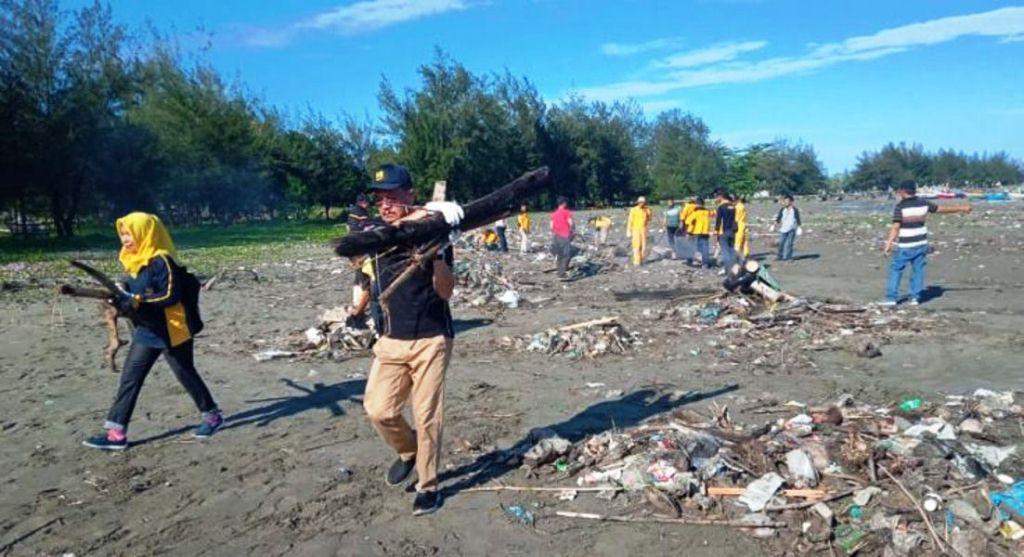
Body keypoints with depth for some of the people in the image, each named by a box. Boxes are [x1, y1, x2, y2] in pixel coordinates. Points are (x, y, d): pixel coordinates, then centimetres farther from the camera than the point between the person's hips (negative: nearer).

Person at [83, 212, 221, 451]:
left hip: (171, 331, -8)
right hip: (146, 330, 8)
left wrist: (137, 302, -25)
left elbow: (172, 296, -22)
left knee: (186, 375, 6)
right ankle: (116, 432, 8)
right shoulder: (135, 262, 8)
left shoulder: (161, 260, -19)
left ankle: (212, 415, 25)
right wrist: (122, 299, 0)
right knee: (129, 378, 4)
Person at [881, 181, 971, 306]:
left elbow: (895, 227, -18)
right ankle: (915, 297, 13)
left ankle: (891, 298, -1)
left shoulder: (900, 207, -12)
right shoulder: (923, 203, 4)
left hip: (905, 246, -5)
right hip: (921, 244, 5)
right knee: (918, 270, 12)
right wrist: (961, 208, 32)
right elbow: (941, 208, 17)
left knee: (895, 270, 2)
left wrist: (889, 244, -20)